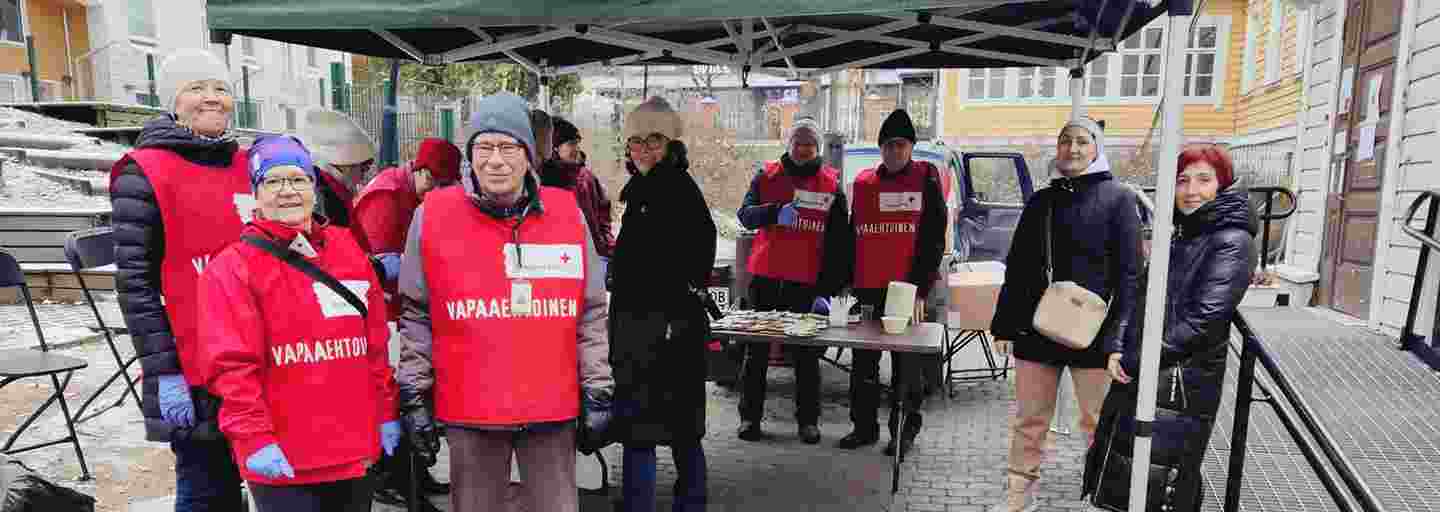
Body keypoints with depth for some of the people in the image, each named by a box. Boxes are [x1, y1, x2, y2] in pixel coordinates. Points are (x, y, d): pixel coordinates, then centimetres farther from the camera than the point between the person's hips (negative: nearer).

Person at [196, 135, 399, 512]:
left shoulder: (347, 248, 9)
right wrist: (254, 439, -15)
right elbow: (232, 365, -11)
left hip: (356, 449, 5)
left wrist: (386, 412, 11)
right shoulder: (232, 268, -6)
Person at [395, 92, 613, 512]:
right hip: (469, 406, 0)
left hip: (553, 405, 1)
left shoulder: (567, 212, 1)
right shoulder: (434, 213, -2)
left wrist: (597, 390, 4)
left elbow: (591, 312, 5)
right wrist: (414, 394, 2)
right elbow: (416, 314, 4)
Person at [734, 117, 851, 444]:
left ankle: (808, 420, 17)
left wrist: (827, 290, -7)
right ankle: (750, 416, 17)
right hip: (766, 278, 1)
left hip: (807, 283, -1)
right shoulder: (767, 176, 6)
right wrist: (775, 211, -26)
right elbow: (746, 214, -6)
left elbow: (839, 243, 1)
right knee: (757, 351, 7)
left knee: (806, 355, 7)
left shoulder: (831, 186, 4)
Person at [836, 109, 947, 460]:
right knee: (863, 364, 11)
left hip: (907, 289, -4)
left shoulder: (926, 180, -1)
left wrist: (921, 290, -12)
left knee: (907, 365, 7)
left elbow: (934, 241, -5)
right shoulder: (863, 182, 10)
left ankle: (904, 431, 20)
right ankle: (865, 427, 24)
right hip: (867, 289, 4)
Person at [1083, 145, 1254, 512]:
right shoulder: (1179, 237, 14)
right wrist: (1116, 349, 1)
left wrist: (1135, 361, -15)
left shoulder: (1232, 241, -11)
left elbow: (1203, 319, -20)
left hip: (1182, 389, -8)